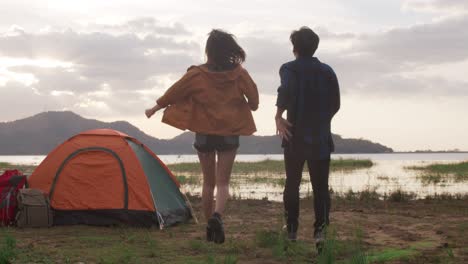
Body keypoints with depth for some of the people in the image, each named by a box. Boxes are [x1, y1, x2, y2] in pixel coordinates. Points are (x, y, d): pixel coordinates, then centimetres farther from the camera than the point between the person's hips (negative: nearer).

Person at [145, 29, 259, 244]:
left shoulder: (196, 74, -7)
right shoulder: (239, 73, -4)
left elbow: (174, 92, 1)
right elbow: (253, 98, 1)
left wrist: (155, 108, 16)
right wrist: (251, 106, 26)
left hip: (204, 132, 0)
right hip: (230, 132, 0)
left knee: (208, 181, 13)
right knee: (223, 182, 2)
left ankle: (209, 226, 17)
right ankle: (217, 216, -25)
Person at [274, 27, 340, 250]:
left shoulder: (290, 68, -3)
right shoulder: (327, 71, 8)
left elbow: (287, 91, -24)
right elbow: (335, 104, 7)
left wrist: (278, 116, -17)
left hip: (296, 135, -2)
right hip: (321, 137, 2)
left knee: (292, 184, 10)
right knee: (320, 186, 4)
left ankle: (291, 231, 13)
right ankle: (320, 229, -7)